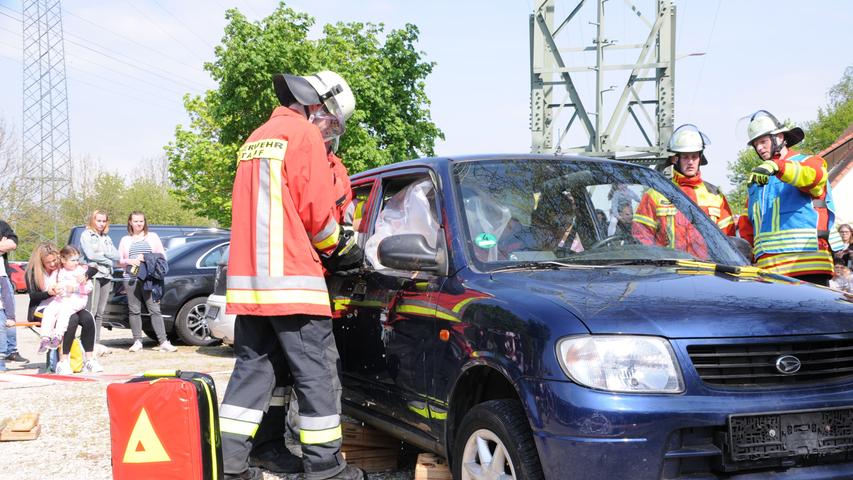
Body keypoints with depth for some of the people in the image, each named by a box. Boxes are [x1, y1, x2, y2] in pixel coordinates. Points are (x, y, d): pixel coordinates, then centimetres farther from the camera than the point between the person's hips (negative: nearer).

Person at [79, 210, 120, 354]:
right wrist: (107, 259, 1)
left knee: (100, 312, 5)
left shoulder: (107, 238, 23)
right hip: (92, 275, -6)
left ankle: (97, 341, 6)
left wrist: (102, 252, -5)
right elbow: (90, 255, -9)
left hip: (106, 276, 6)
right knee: (92, 310, -13)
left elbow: (116, 255, 11)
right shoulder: (86, 235, 4)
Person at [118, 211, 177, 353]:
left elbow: (162, 256, 10)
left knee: (154, 309, -8)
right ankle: (137, 341, 6)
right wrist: (130, 261, -6)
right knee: (134, 311, 0)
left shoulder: (152, 237, 14)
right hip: (131, 279, 2)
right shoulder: (125, 240, 16)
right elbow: (119, 260, 14)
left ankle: (163, 342, -11)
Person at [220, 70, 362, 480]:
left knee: (252, 367, 10)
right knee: (316, 372, -2)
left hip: (246, 278, 8)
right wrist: (341, 247, 9)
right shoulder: (305, 135, -5)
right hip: (290, 277, -8)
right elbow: (316, 211, -9)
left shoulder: (256, 139, 23)